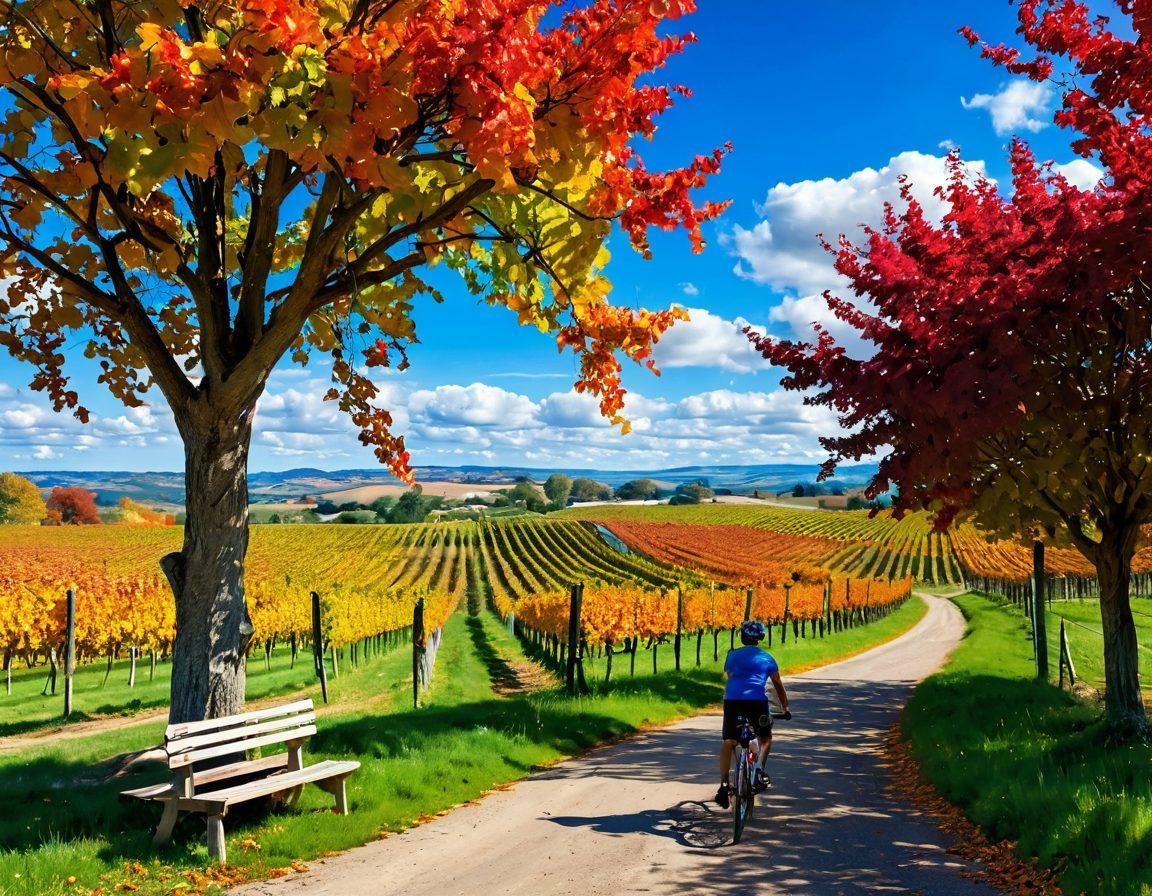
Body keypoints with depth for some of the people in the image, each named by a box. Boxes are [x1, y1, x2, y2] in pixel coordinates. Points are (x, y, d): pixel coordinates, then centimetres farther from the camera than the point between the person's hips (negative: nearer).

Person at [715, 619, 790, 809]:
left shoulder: (732, 655, 23)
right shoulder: (766, 657, 20)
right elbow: (778, 685, 26)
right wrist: (786, 708, 37)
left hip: (732, 700, 1)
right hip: (757, 700, -1)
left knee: (728, 742, 3)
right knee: (765, 738, 21)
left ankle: (724, 784, -11)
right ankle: (759, 770, -2)